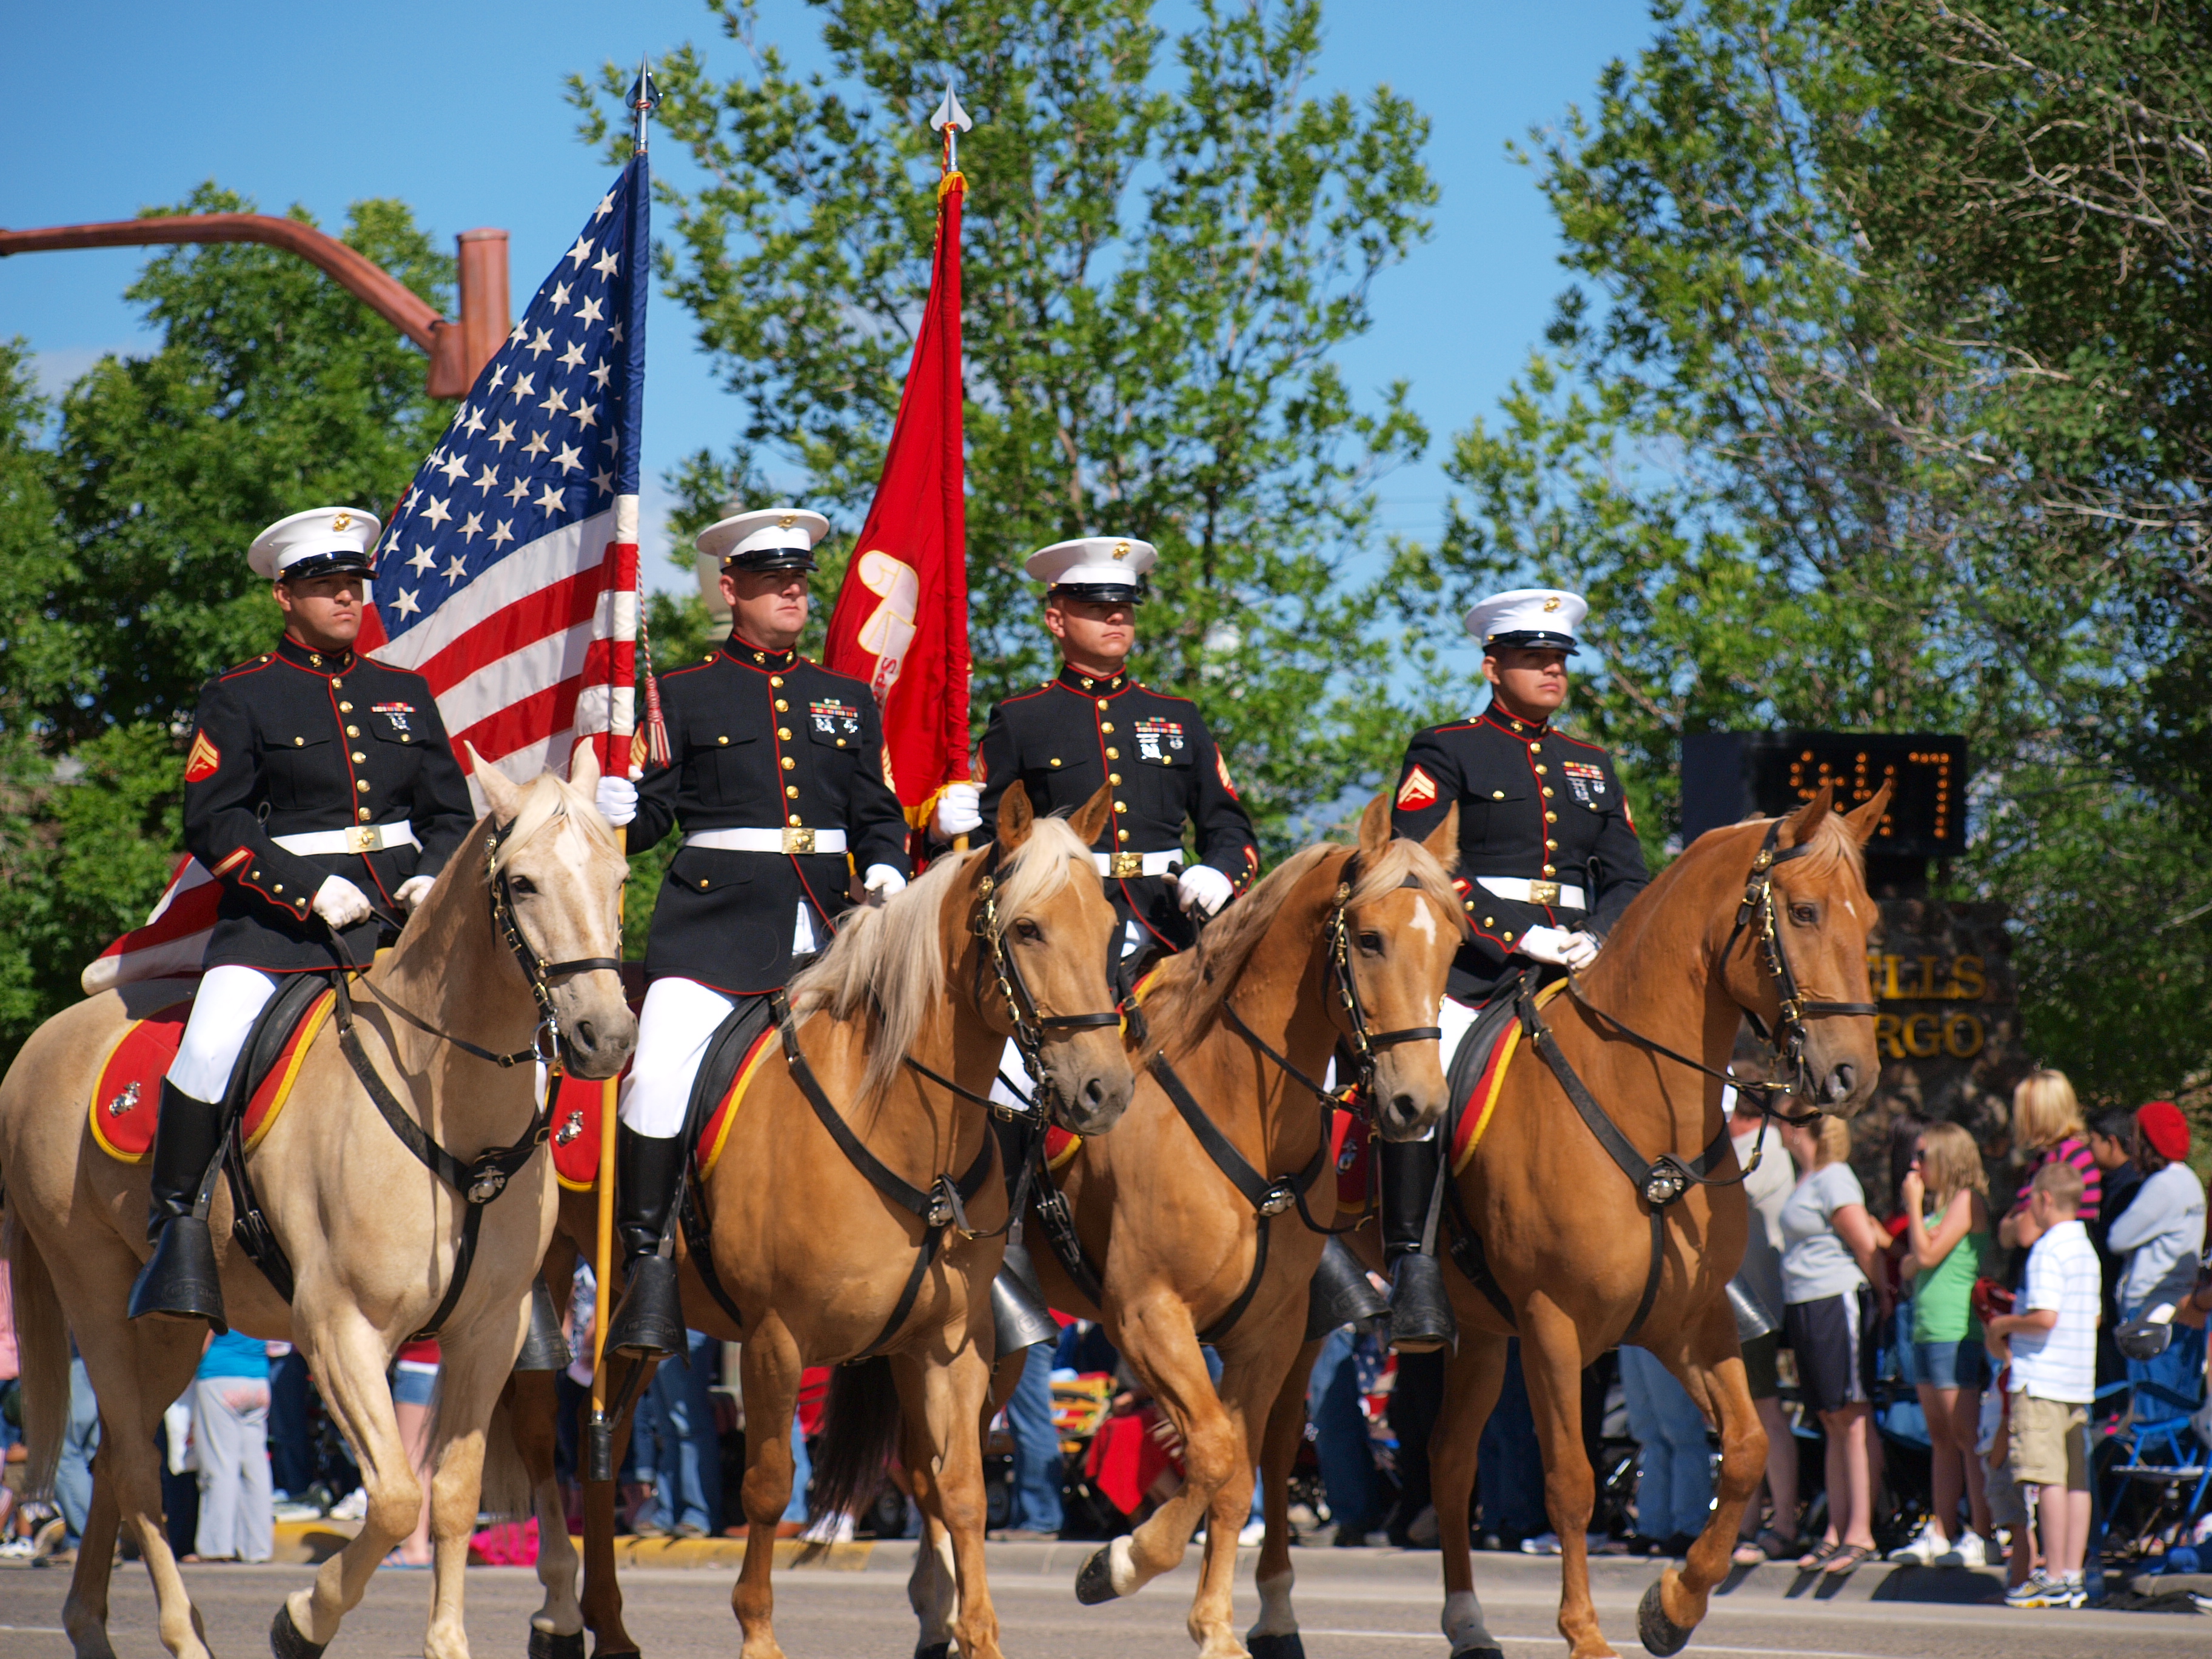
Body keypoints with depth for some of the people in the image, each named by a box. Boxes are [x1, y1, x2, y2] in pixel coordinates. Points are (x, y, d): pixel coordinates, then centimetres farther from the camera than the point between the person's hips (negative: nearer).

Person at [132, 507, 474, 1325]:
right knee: (214, 1044, -27)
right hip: (280, 919, -4)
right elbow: (212, 821, -3)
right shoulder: (239, 697, 4)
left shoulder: (406, 694, 18)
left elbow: (451, 812, 20)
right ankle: (176, 1226, -14)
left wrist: (432, 879, -3)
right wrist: (309, 890, -15)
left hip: (401, 912, 4)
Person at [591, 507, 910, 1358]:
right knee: (658, 1075, -21)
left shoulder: (849, 700, 19)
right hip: (715, 919, -3)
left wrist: (885, 872, -1)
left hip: (830, 923, 3)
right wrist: (617, 810, -16)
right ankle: (647, 1263, -15)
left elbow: (879, 818, 20)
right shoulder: (684, 696, 10)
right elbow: (651, 814, 7)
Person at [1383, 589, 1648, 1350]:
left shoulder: (1592, 765, 23)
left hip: (1576, 963, 6)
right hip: (1470, 959, -5)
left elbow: (1628, 879, 20)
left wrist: (1596, 937, -3)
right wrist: (1518, 938, -15)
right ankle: (1412, 1267, -30)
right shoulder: (1446, 752, 5)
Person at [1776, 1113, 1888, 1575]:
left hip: (1837, 1305, -10)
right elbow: (1872, 1237, 21)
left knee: (1851, 1419, -7)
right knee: (1832, 1422, 10)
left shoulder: (1832, 1180, -13)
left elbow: (1866, 1245, -14)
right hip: (1805, 1310, 10)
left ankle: (1860, 1533, -6)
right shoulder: (1807, 1181, 16)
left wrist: (1881, 1295, -1)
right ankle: (1835, 1532, 11)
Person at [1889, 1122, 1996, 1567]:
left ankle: (1982, 1536, -9)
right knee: (1941, 1439, 10)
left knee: (1966, 1436, -9)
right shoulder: (1937, 1205, 20)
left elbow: (1929, 1254, -16)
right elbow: (1909, 1267, 22)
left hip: (1957, 1333, -10)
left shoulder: (1968, 1201, -8)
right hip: (1927, 1330, 10)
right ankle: (1939, 1534, 13)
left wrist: (1914, 1204, -5)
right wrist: (1912, 1264, -1)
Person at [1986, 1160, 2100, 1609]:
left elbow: (2045, 1317, -23)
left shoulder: (2048, 1251, -13)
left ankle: (2053, 1579, -9)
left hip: (2041, 1379, -9)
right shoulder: (2086, 1250, 15)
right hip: (2079, 1380, 9)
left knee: (2047, 1478, -8)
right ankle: (2071, 1574, 11)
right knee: (2075, 1479, 9)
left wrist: (2003, 1325, -5)